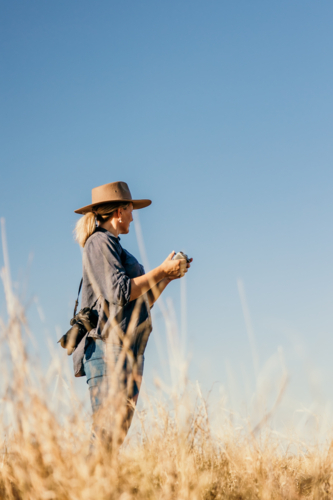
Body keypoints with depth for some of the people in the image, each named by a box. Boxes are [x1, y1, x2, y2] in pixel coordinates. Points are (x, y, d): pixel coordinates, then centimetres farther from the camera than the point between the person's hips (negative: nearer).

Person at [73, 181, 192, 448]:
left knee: (119, 433, 4)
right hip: (109, 348, -10)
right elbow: (120, 293, -16)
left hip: (128, 351, 10)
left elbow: (142, 302, 24)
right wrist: (161, 271, -7)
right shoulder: (100, 242, -4)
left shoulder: (113, 246, 25)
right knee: (107, 432, -14)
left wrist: (168, 277, 17)